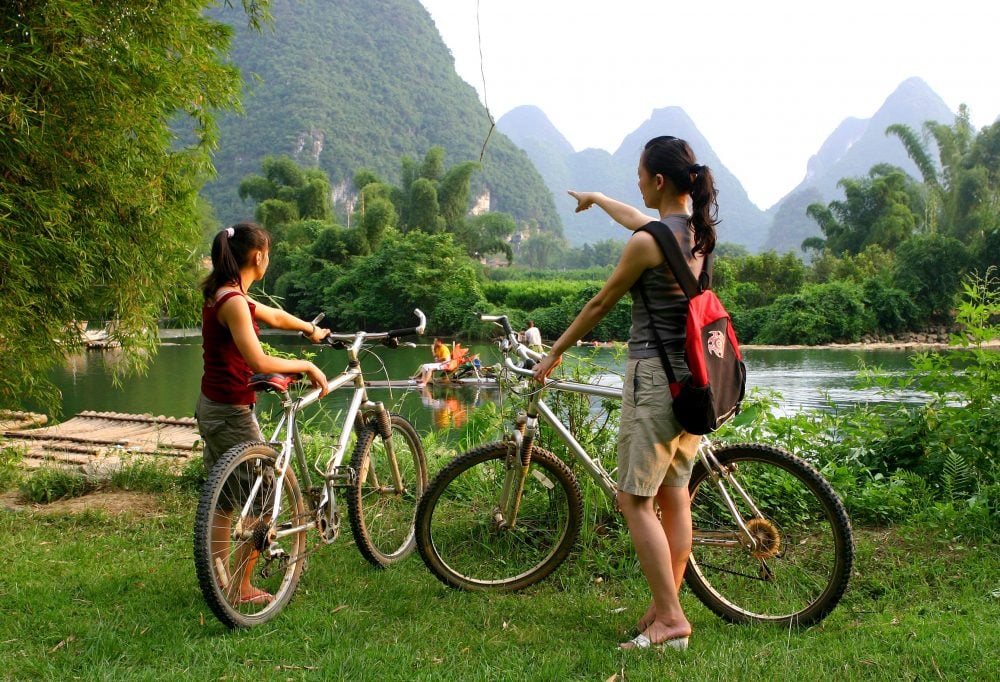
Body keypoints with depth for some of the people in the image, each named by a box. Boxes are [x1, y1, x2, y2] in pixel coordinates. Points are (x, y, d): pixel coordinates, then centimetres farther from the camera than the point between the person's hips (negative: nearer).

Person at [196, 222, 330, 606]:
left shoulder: (222, 294, 9)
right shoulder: (233, 301, -21)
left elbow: (274, 316, 26)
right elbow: (259, 362, -28)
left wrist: (311, 330, 39)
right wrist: (307, 366, -15)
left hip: (212, 407, 10)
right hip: (231, 414, -10)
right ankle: (240, 588, 10)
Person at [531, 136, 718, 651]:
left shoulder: (647, 242, -16)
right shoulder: (698, 230, 8)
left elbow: (600, 304, -5)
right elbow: (636, 219, 28)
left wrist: (555, 354, 8)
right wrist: (595, 198, 45)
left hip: (654, 374, -9)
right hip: (694, 377, 9)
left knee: (636, 501, -2)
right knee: (675, 497, 13)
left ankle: (670, 619, -3)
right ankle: (667, 605, 22)